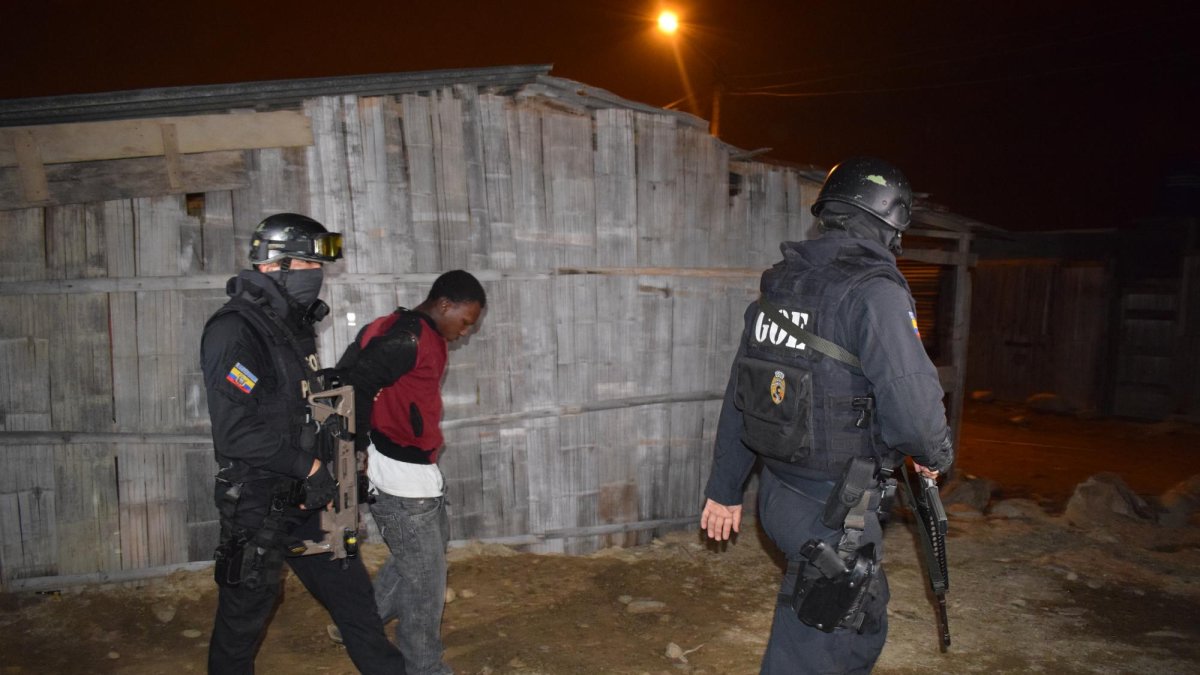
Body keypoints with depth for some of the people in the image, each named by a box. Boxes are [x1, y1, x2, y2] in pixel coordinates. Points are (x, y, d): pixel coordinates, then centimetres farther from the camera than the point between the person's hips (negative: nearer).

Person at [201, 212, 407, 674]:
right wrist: (309, 467, -18)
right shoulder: (234, 331, -18)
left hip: (306, 497, 8)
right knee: (243, 618, 11)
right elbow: (237, 431, -26)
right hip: (258, 506, -8)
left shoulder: (293, 325, 9)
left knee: (353, 594, 15)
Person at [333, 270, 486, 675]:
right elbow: (356, 385, -26)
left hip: (418, 471, 10)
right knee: (425, 578, 5)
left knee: (423, 561, 24)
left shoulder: (425, 337, 10)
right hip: (400, 477, -10)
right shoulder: (408, 336, -20)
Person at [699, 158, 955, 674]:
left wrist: (724, 488, 18)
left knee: (864, 624, 28)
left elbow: (738, 396, 10)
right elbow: (912, 406, -23)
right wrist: (936, 455, 1)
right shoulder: (875, 293, -18)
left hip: (778, 494, 8)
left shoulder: (778, 284, 6)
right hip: (834, 513, -8)